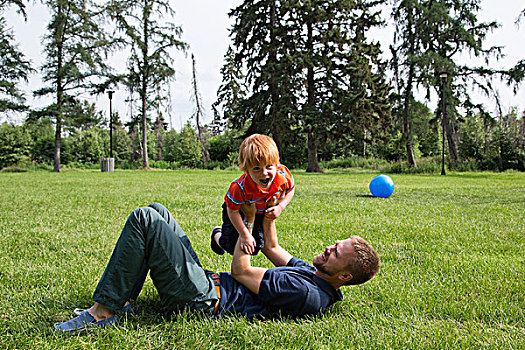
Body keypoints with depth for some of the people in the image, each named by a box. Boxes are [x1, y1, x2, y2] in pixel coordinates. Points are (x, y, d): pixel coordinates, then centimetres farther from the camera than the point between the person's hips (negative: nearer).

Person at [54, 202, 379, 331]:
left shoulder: (309, 296, -22)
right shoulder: (315, 274, 9)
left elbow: (241, 271, -15)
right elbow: (272, 247, 24)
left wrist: (248, 219, -2)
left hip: (201, 299, -10)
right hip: (210, 280, 10)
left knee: (143, 219, -19)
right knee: (156, 210, 9)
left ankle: (105, 310, -7)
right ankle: (121, 301, 8)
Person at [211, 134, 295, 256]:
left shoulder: (284, 176, -34)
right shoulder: (240, 187, -44)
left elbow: (290, 191, -9)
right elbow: (232, 211, -28)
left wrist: (280, 207, -24)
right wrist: (244, 235, -25)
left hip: (262, 212, 4)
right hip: (239, 209, -4)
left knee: (255, 248, 12)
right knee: (230, 247, 0)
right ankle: (217, 235, 34)